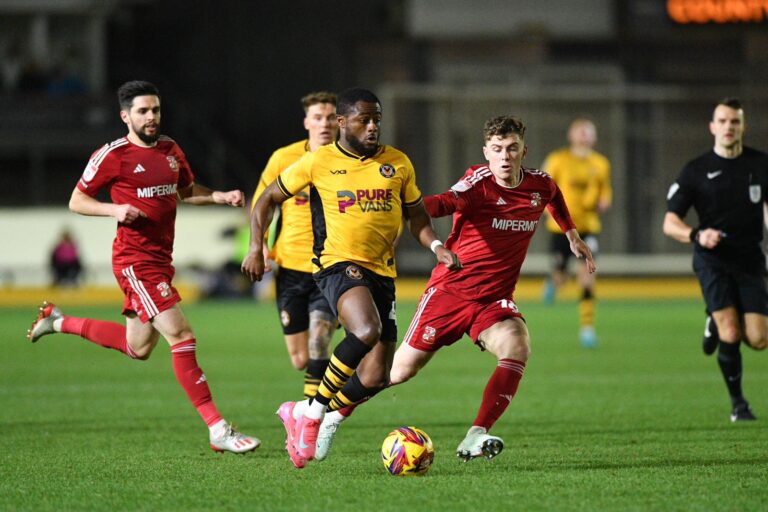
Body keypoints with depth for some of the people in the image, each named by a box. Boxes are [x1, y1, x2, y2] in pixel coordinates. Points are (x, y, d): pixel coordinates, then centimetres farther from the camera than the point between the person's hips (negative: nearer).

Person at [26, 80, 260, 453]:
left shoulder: (171, 150, 10)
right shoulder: (112, 156, -9)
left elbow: (187, 191, 26)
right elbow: (77, 201, -1)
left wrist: (221, 197, 7)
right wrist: (115, 210, -19)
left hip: (161, 259, 8)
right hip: (135, 260, -8)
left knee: (138, 348, 18)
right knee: (180, 335, -15)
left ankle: (59, 322, 36)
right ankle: (217, 429, -15)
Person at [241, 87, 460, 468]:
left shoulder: (398, 164, 8)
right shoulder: (318, 162, -1)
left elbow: (416, 213, 21)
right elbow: (269, 198, 10)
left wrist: (436, 246, 2)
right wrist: (256, 248, -2)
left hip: (382, 273, 5)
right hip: (338, 265, -5)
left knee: (374, 378, -2)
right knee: (367, 330, -35)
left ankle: (300, 416, 21)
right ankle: (313, 411, -18)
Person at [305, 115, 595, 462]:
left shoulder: (541, 185, 0)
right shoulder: (480, 181, -18)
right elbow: (448, 202, -40)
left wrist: (573, 236, 34)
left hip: (494, 300, 4)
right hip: (451, 288, -4)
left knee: (517, 347, -28)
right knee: (403, 368, 3)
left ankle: (475, 438, -31)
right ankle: (334, 417, 27)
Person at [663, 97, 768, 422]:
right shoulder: (696, 171, -1)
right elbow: (670, 223, -1)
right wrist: (697, 235, -20)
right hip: (712, 259, -2)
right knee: (730, 334, -16)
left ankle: (717, 324, 27)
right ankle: (737, 403, 5)